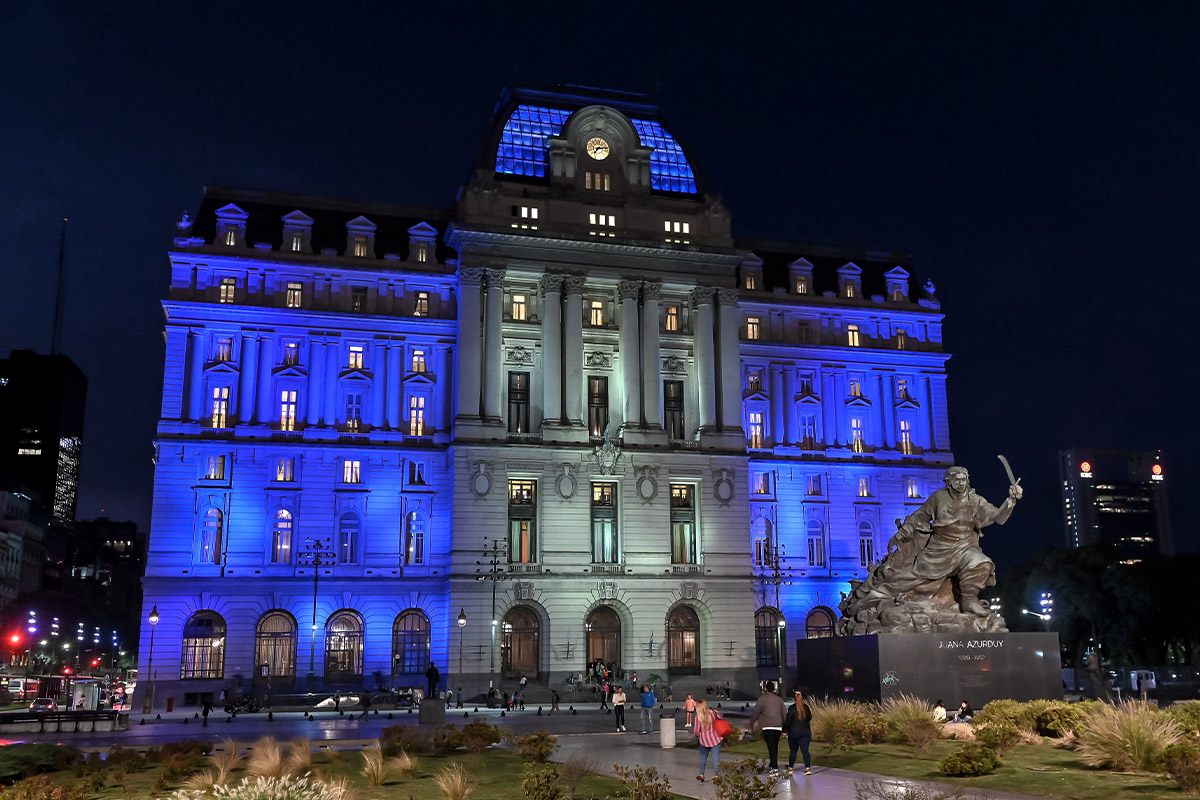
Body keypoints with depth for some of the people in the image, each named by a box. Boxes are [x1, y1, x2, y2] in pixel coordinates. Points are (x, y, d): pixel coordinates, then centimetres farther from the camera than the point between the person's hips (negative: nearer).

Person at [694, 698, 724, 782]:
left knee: (703, 757, 17)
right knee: (716, 757, 7)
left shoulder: (698, 717, -16)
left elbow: (696, 731, -10)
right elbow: (720, 717, 8)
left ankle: (701, 775, 24)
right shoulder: (713, 712, -11)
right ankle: (716, 775, 9)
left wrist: (695, 735, 11)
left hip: (704, 740, -1)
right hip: (715, 739, 1)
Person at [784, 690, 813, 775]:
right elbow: (810, 718, 15)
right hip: (806, 732, 2)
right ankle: (807, 768, -11)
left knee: (793, 751, 10)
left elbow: (788, 720, -11)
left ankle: (790, 768, 16)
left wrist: (785, 731, -2)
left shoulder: (792, 708, -11)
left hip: (794, 732, -2)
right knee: (805, 751, 2)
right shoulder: (806, 707, 1)